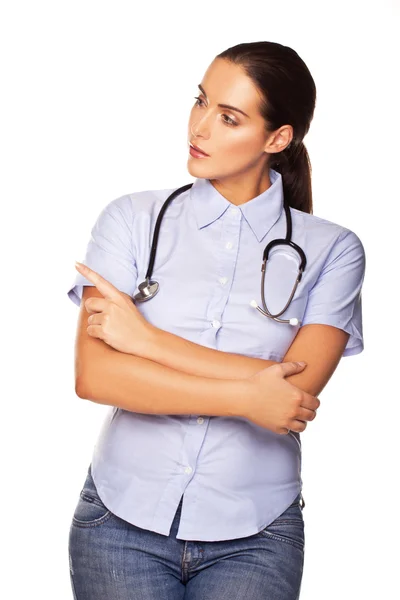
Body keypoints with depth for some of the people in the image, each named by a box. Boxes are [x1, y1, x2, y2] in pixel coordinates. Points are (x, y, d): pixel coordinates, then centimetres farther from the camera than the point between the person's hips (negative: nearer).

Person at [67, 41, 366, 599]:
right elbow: (93, 375, -10)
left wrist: (147, 339, -13)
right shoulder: (133, 218, 0)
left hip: (253, 536, 0)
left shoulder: (332, 250, -1)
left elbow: (295, 392, -13)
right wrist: (244, 396, -15)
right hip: (123, 516, 1)